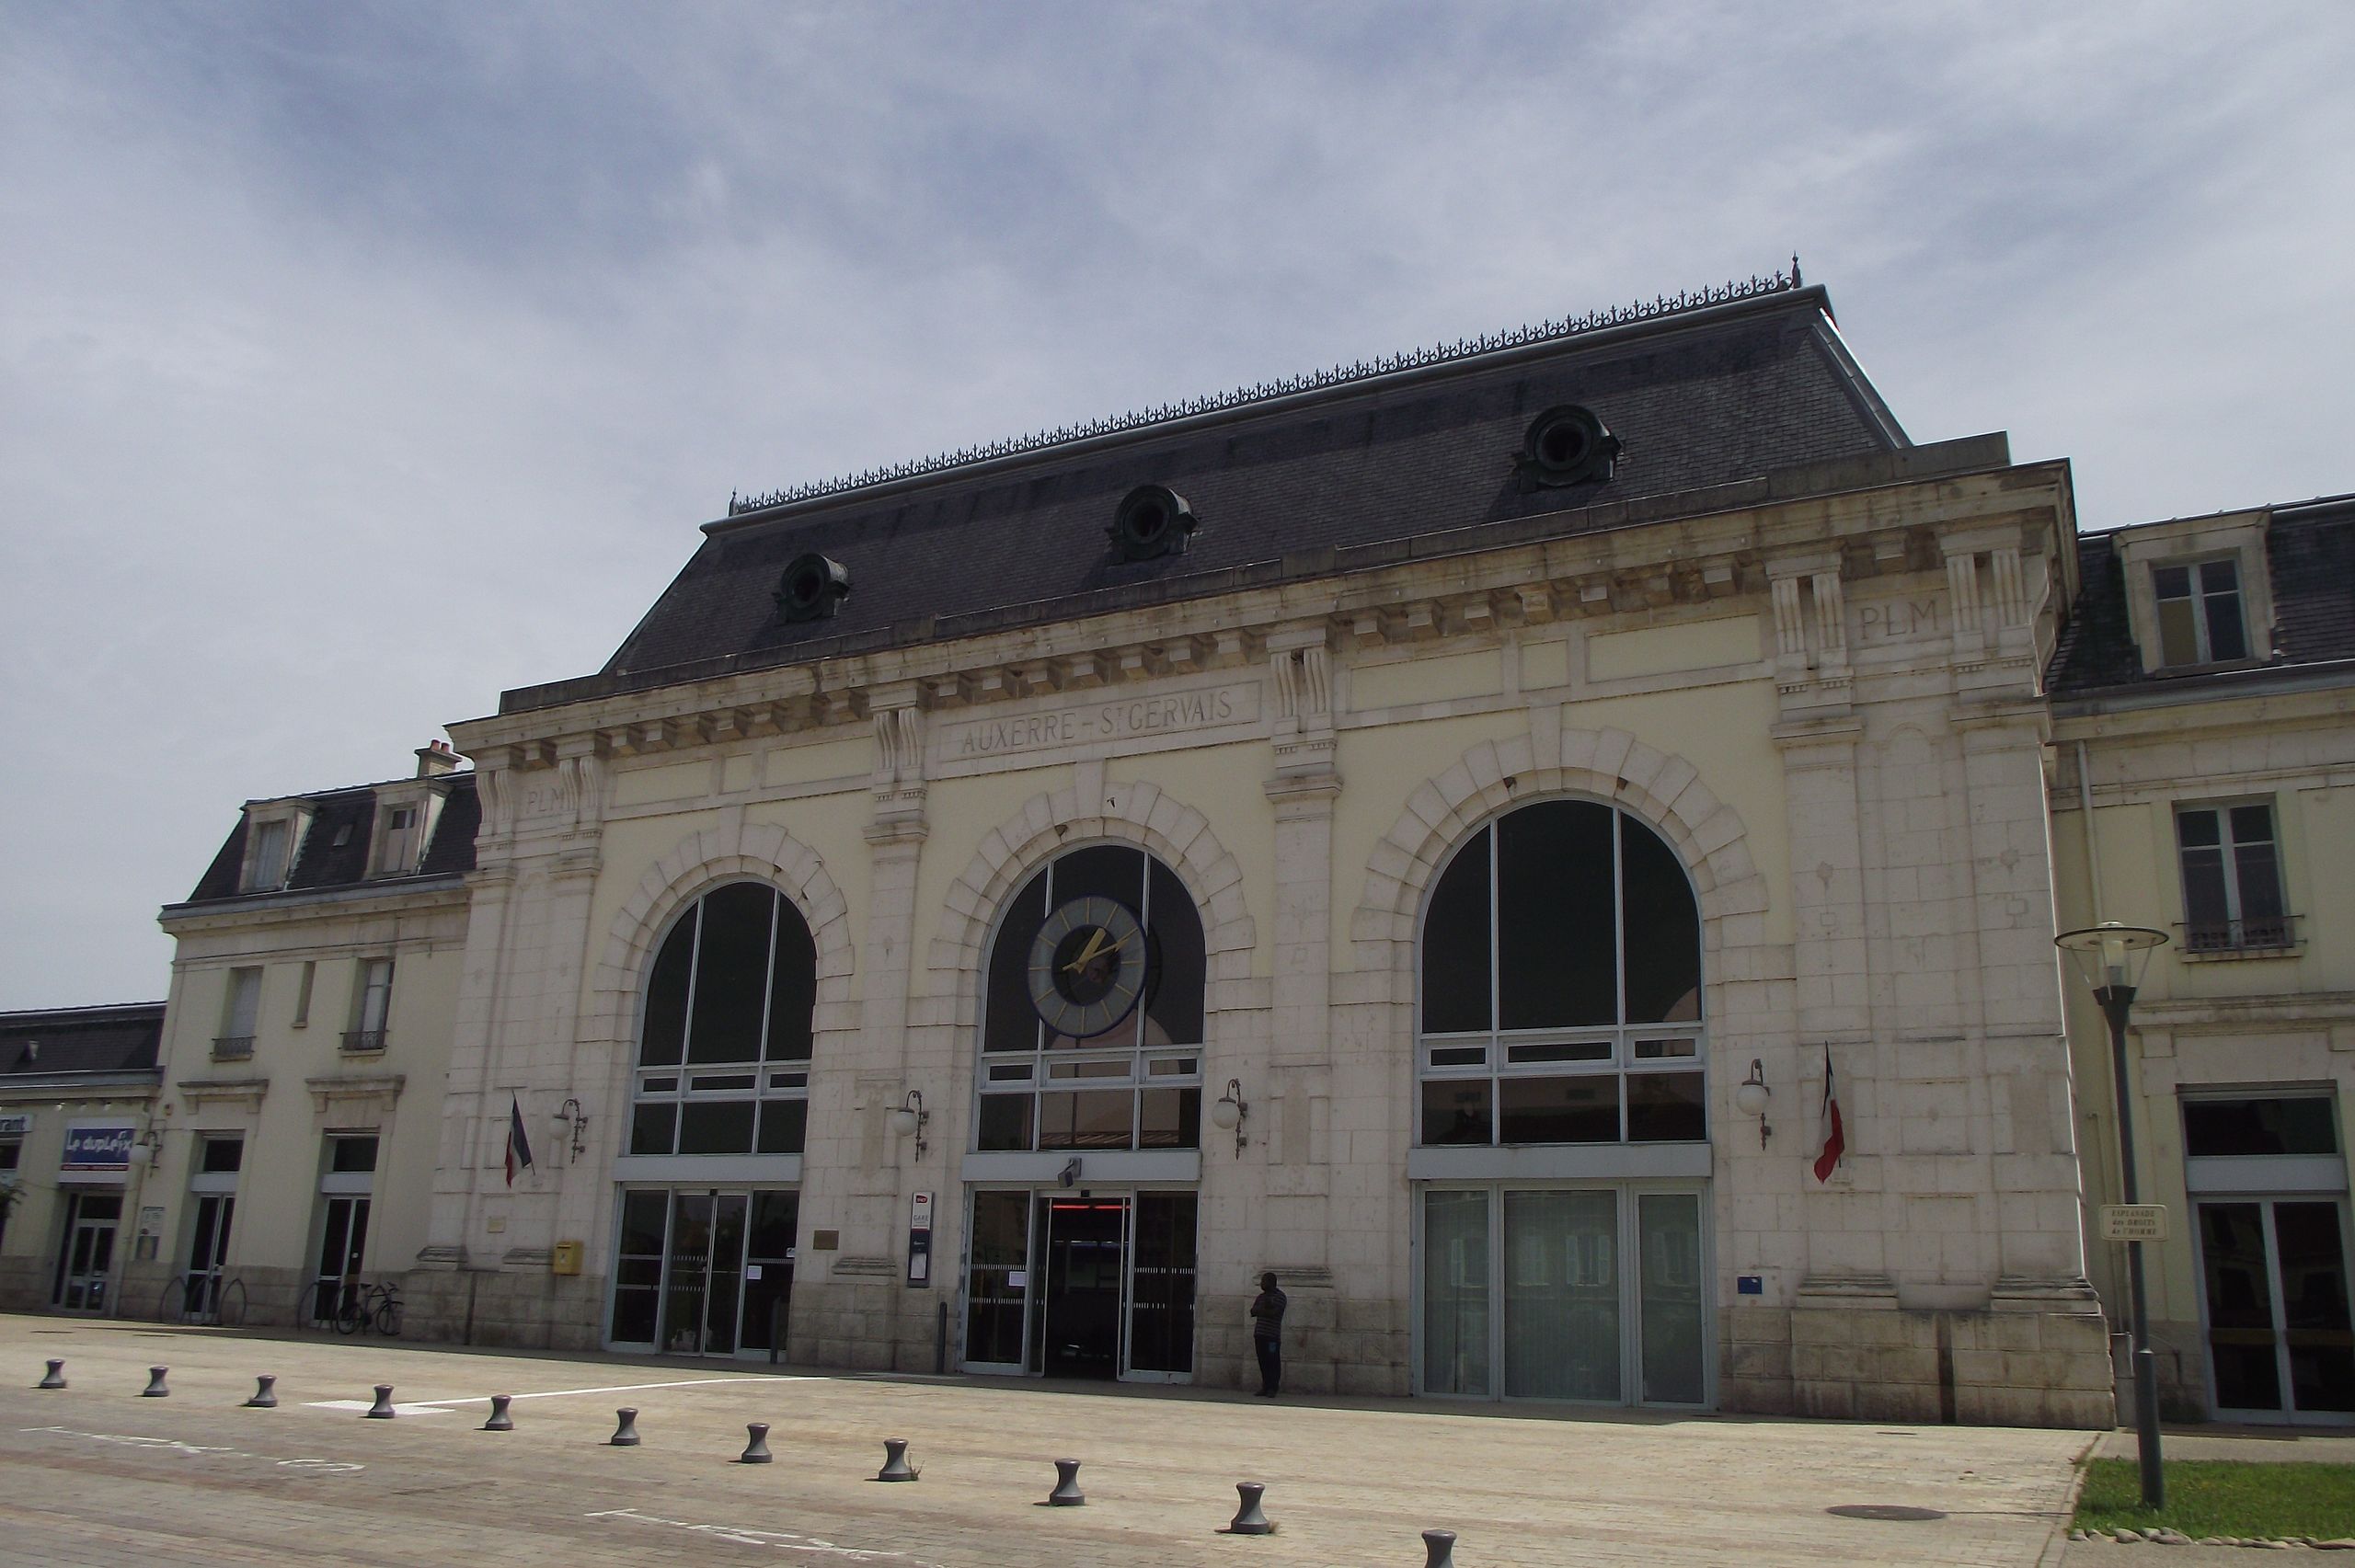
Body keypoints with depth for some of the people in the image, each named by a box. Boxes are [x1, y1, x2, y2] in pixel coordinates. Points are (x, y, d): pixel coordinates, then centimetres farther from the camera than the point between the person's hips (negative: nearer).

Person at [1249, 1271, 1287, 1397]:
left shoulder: (1279, 1296, -2)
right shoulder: (1261, 1297, 19)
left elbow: (1273, 1313, -14)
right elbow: (1252, 1311, 10)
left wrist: (1260, 1310, -2)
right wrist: (1265, 1309, -6)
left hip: (1272, 1335, -7)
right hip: (1260, 1334, 7)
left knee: (1273, 1363, -5)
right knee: (1263, 1363, 7)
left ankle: (1272, 1389, -3)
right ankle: (1265, 1388, 11)